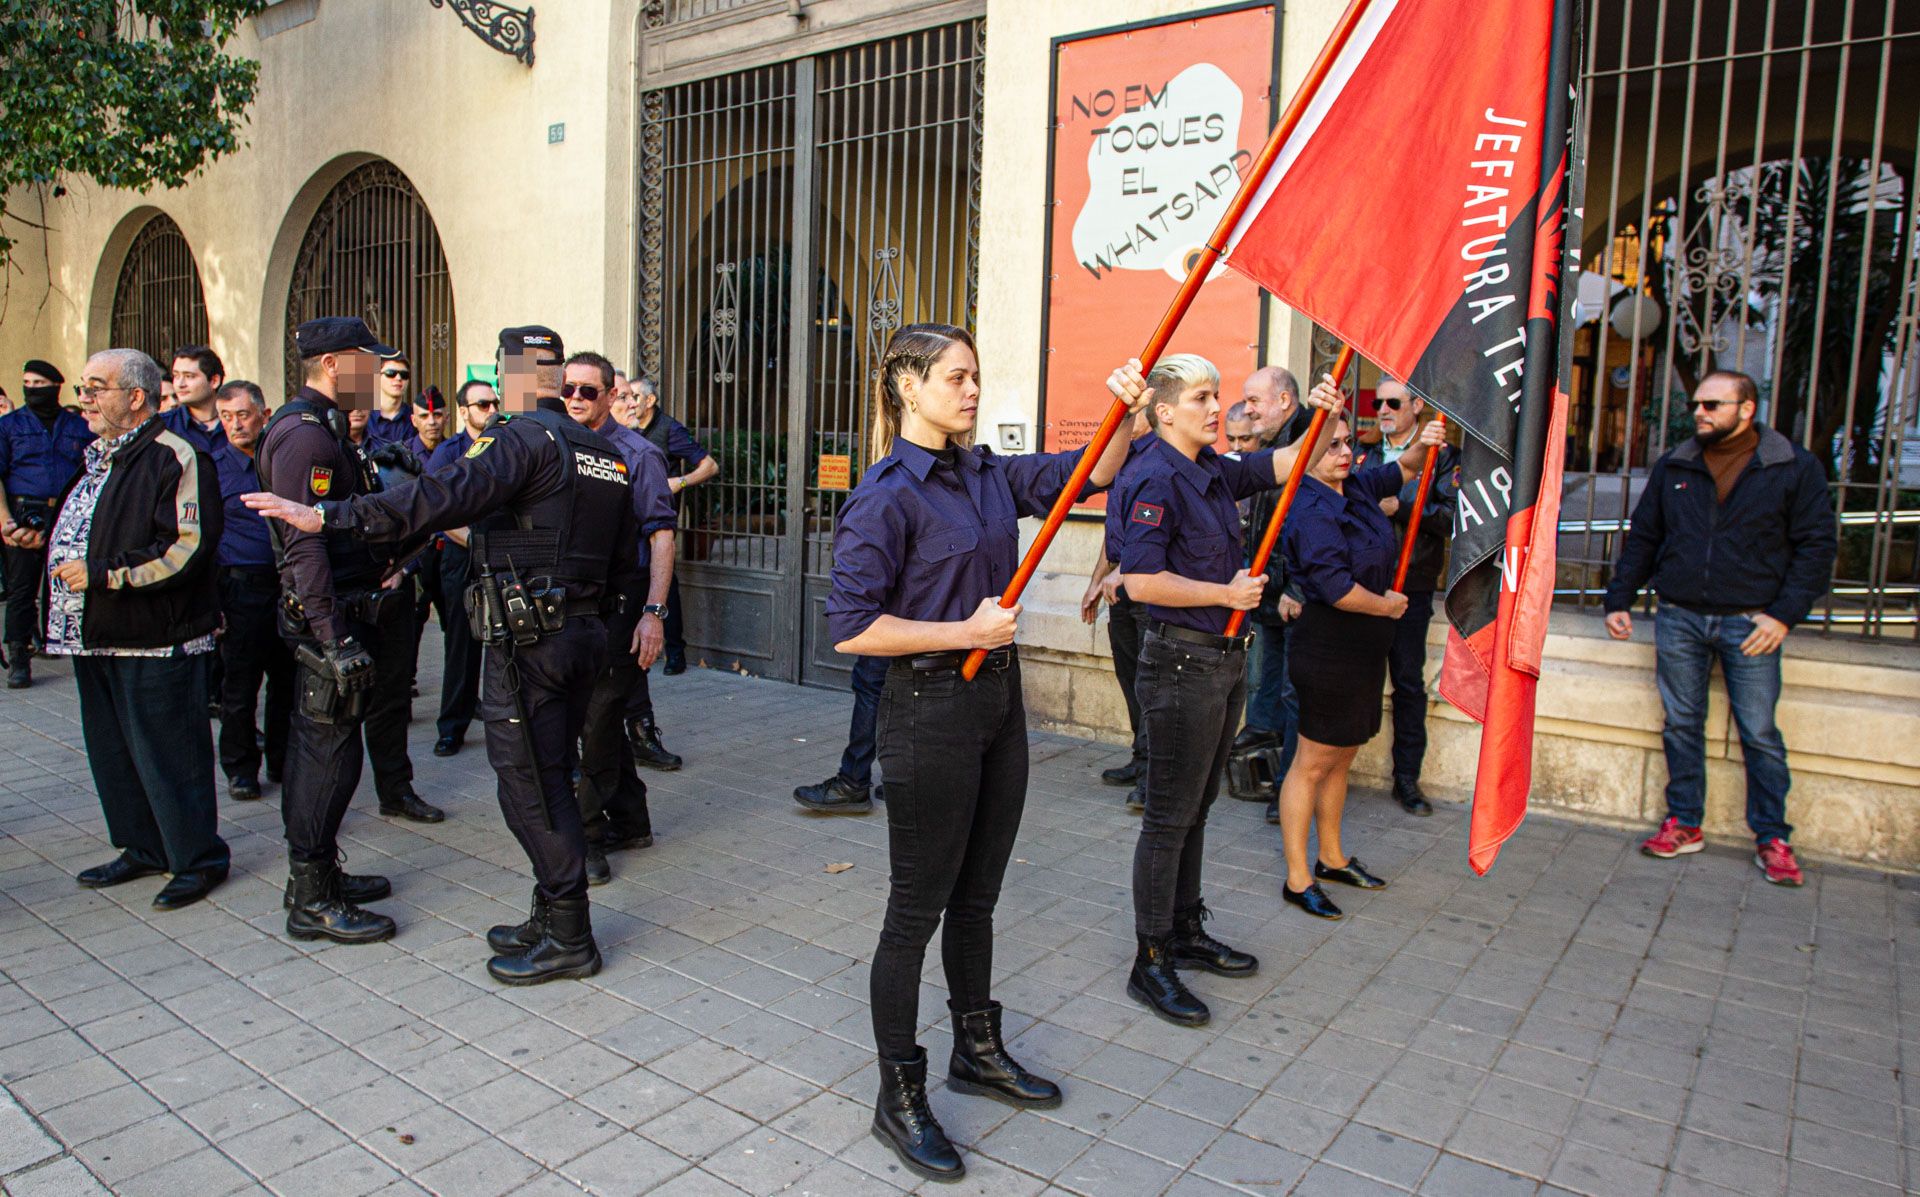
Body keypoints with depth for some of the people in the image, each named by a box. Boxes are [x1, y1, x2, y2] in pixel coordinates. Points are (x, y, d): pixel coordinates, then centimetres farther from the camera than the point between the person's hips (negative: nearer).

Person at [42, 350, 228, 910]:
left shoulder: (175, 458, -13)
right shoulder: (97, 458, 17)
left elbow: (190, 546, -22)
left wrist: (104, 574, -21)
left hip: (153, 641, -10)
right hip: (95, 638, 10)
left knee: (167, 753, -3)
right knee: (112, 751, 17)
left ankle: (199, 858, 10)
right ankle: (145, 848, 30)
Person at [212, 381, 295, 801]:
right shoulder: (212, 468, 0)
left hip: (288, 584, 3)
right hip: (242, 588, -3)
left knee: (288, 679, 9)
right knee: (240, 684, 2)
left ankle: (283, 759, 22)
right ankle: (240, 768, 15)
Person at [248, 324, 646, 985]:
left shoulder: (523, 438, -10)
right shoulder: (604, 453, 15)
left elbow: (443, 497, -24)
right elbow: (624, 566, 17)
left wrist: (329, 515, -24)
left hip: (529, 640, -9)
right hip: (584, 633, 9)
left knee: (528, 785, -2)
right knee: (549, 779, 16)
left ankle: (568, 938, 5)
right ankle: (553, 919, 25)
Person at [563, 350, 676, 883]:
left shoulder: (636, 453, -6)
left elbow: (661, 536, -10)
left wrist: (653, 612, -17)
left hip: (620, 602, -6)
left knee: (599, 721, -4)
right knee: (598, 718, 14)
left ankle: (587, 835, 7)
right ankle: (629, 822, 28)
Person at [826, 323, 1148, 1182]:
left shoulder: (988, 475, 7)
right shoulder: (887, 494, -15)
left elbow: (1090, 473, 11)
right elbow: (851, 627, -19)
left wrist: (1125, 415, -8)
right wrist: (966, 632, -17)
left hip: (997, 697, 8)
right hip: (929, 707, -7)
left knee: (977, 894, 20)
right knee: (918, 908, 4)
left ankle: (976, 1049, 40)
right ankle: (898, 1096, 21)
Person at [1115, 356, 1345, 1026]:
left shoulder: (1215, 471, 10)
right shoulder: (1154, 480, -16)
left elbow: (1280, 466, 24)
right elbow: (1140, 581, -24)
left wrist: (1321, 420, 6)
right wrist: (1226, 594, -16)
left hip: (1224, 658, 9)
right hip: (1180, 662, -9)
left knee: (1196, 807, 18)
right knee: (1169, 816, -1)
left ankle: (1187, 933, 33)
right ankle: (1150, 963, 10)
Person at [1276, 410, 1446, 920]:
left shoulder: (1356, 486, 7)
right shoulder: (1311, 511, -21)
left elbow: (1403, 471, 25)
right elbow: (1338, 589, -28)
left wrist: (1423, 446, 3)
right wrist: (1387, 605, -11)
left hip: (1362, 649, 9)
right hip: (1328, 649, -9)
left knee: (1341, 757, 19)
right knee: (1313, 762, -1)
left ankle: (1332, 858, 33)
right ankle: (1297, 879, 8)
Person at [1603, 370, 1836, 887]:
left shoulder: (1796, 468, 1)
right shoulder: (1673, 467, 10)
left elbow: (1817, 545, 0)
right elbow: (1641, 538, 14)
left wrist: (1785, 613, -9)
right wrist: (1618, 600, 7)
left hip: (1749, 622, -3)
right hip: (1678, 620, 3)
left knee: (1760, 733, 1)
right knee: (1681, 725, 8)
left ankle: (1772, 838, 13)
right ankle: (1684, 825, 19)